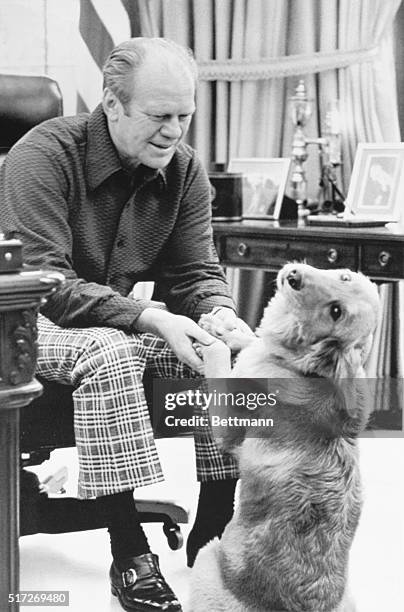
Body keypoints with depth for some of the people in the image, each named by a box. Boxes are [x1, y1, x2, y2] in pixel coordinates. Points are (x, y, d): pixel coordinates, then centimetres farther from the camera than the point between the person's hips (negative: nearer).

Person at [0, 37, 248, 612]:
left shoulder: (185, 168, -1)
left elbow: (196, 272, 0)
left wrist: (220, 313, -25)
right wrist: (149, 318, -37)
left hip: (123, 317, 6)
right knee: (107, 351, -38)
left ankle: (211, 537, -7)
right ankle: (130, 557, -29)